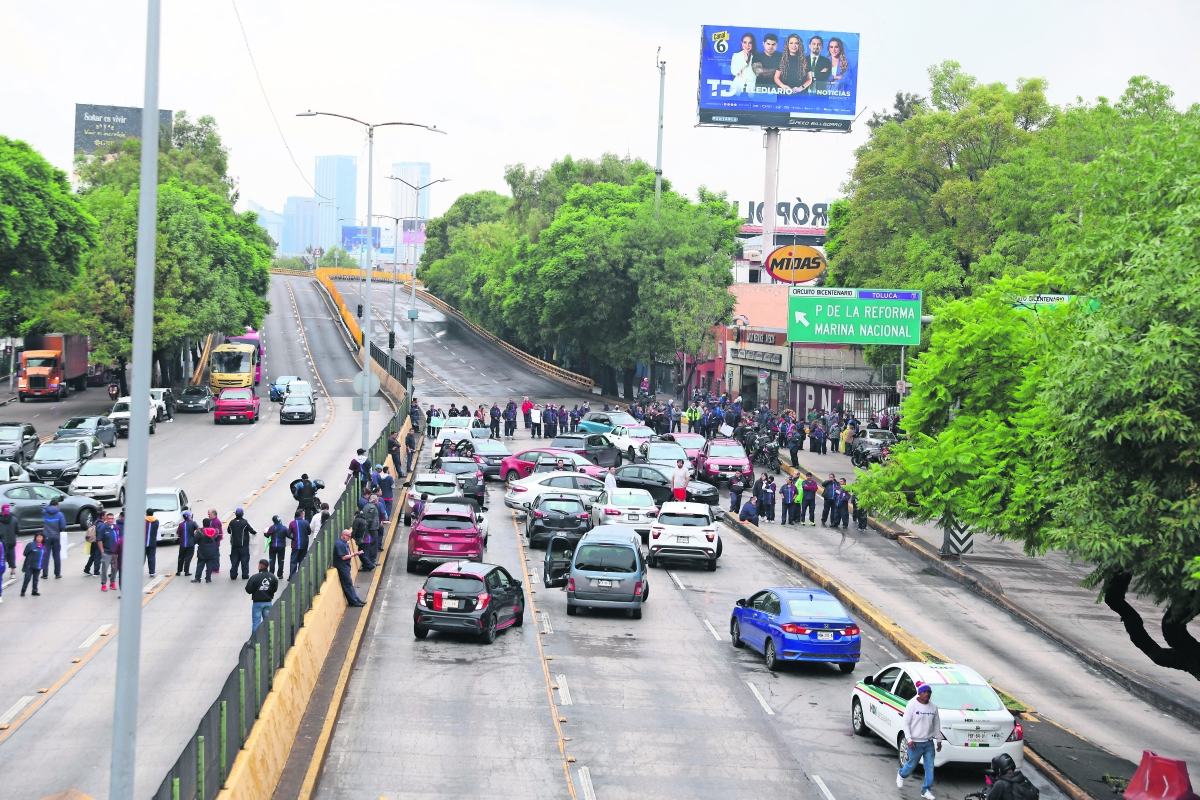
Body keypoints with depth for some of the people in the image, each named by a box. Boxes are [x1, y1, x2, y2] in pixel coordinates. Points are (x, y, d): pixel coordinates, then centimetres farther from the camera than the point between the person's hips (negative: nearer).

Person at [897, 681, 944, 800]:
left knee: (930, 767, 2)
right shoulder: (912, 705, -10)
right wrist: (909, 739, -15)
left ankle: (925, 790, 12)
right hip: (915, 743, -4)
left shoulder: (933, 706, 4)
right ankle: (901, 775, 41)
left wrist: (939, 740, 12)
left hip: (929, 743, 4)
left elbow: (936, 724, 13)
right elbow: (906, 723, -9)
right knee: (912, 764, 9)